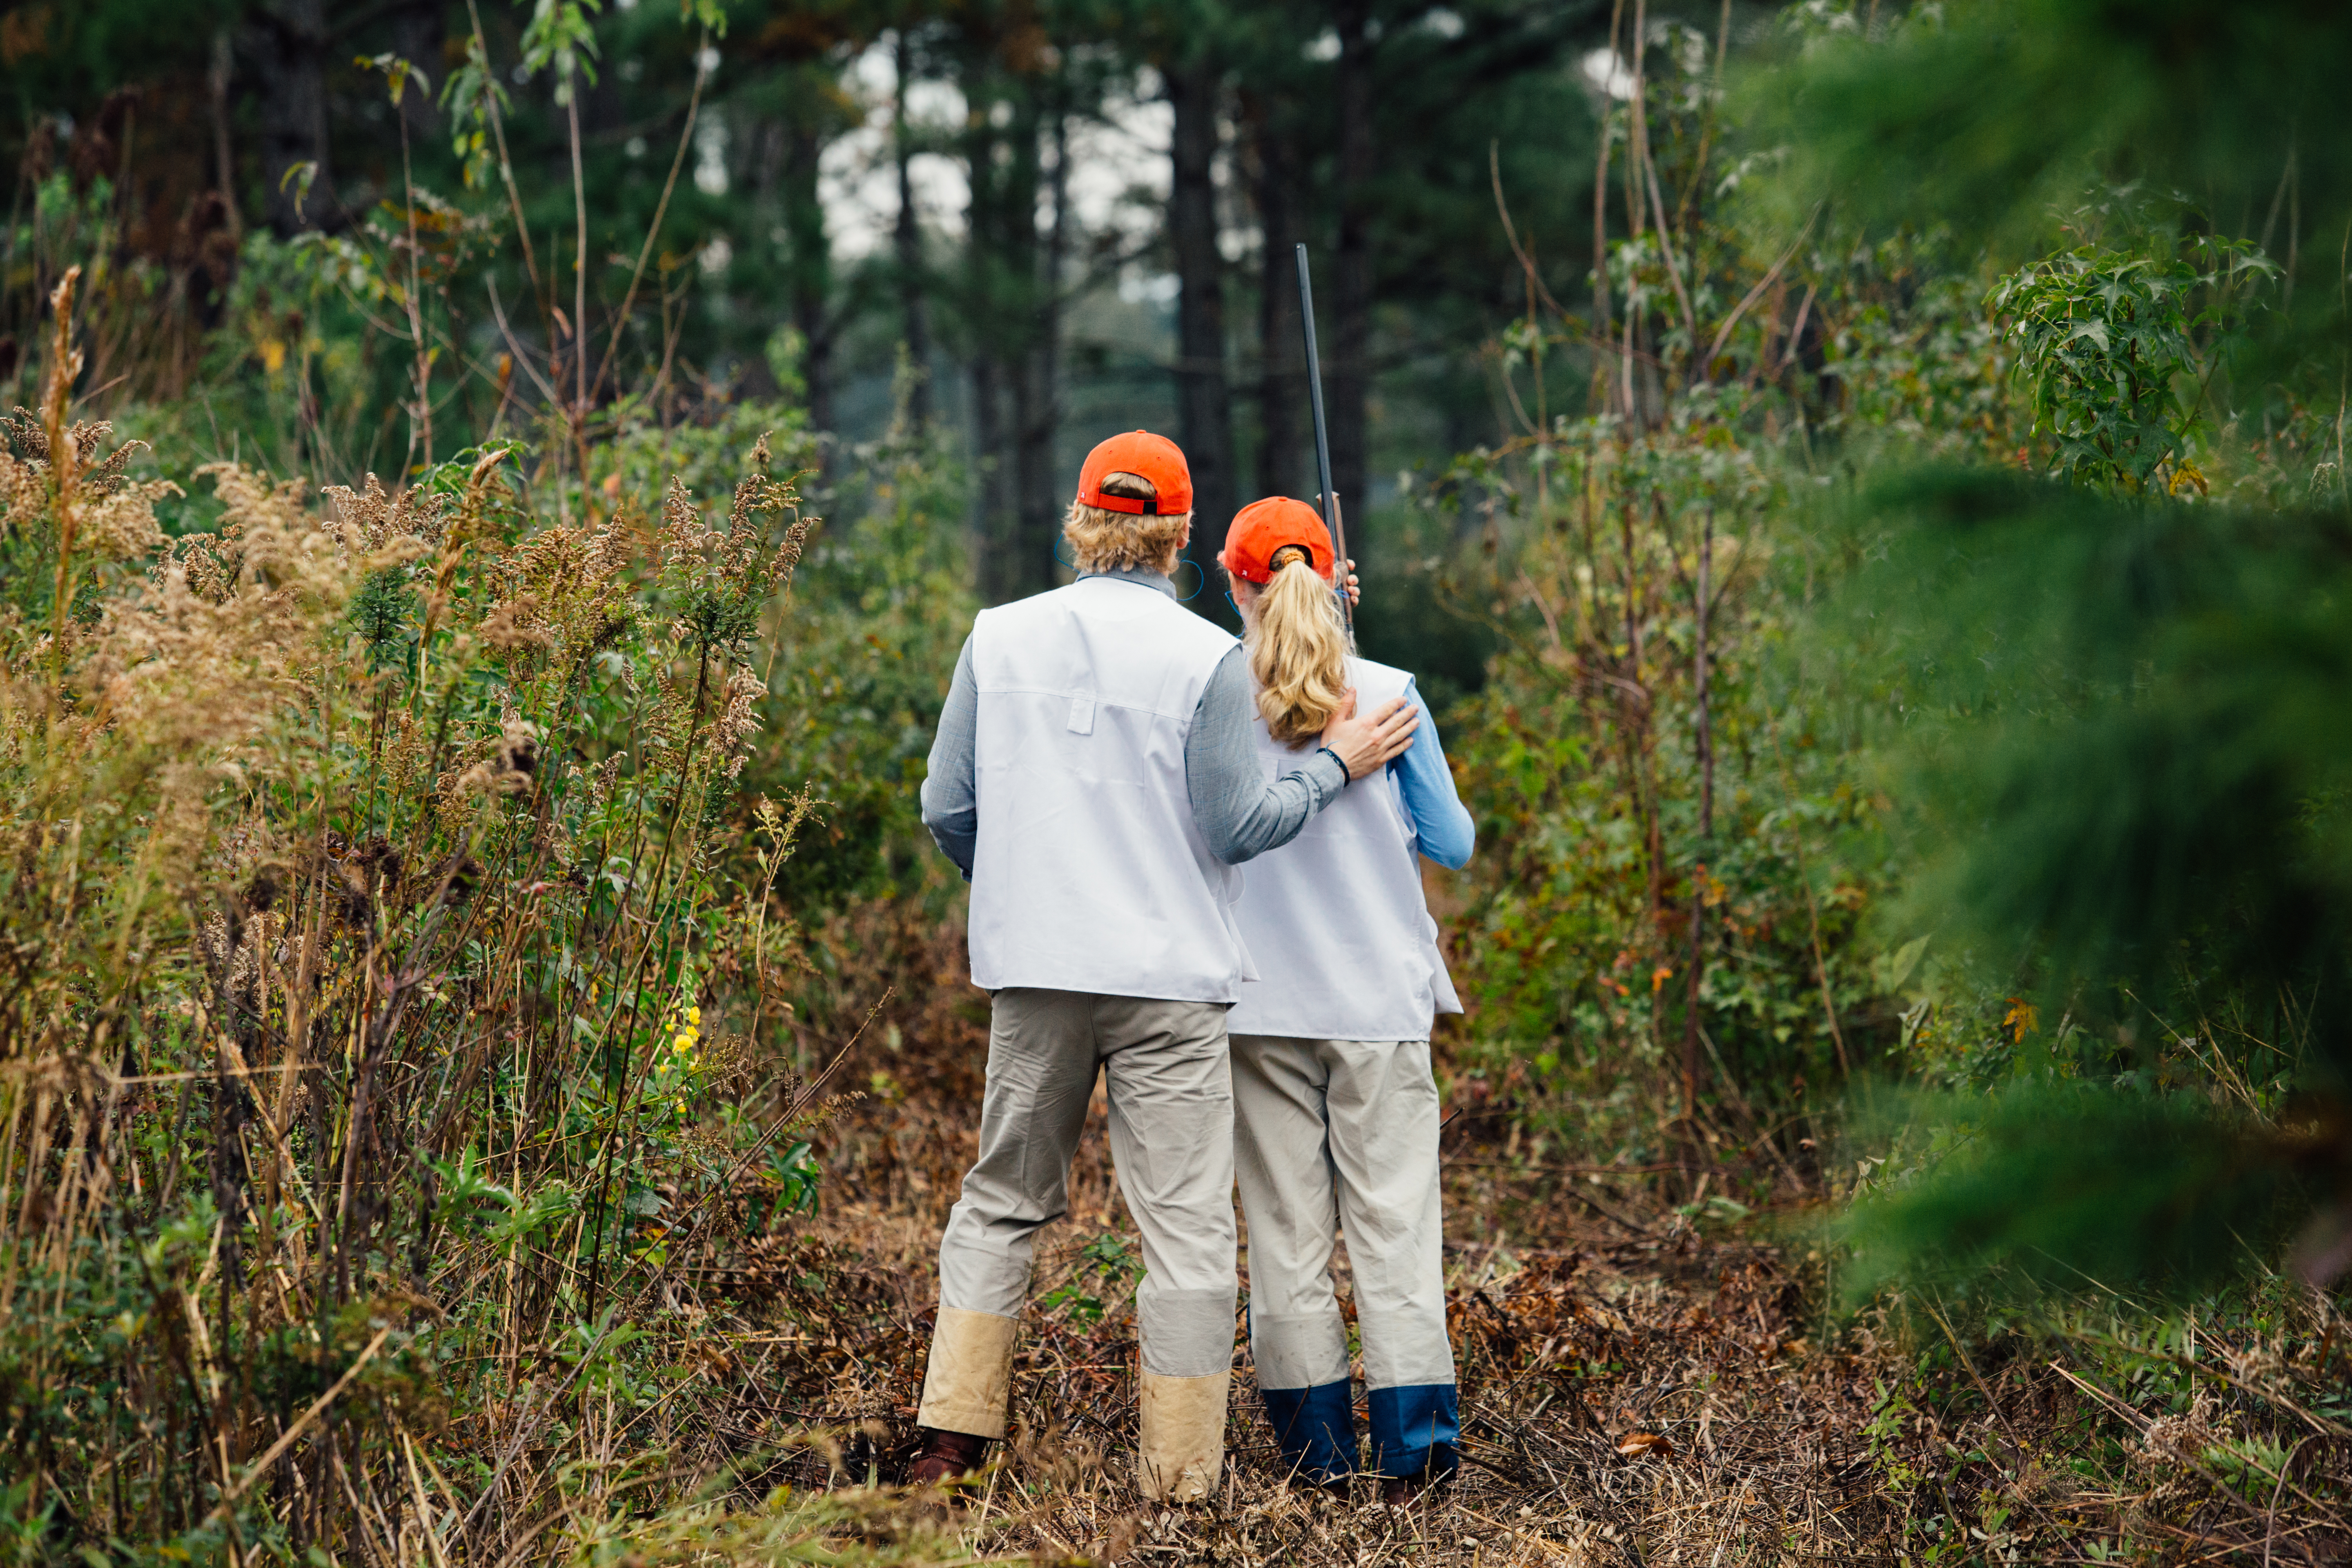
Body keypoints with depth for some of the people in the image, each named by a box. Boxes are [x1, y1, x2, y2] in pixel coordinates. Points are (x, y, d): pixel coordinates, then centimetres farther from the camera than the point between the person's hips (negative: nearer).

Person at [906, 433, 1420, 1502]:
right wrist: (1335, 763, 7)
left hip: (1034, 970, 4)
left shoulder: (1000, 636, 3)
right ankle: (1178, 1478, 3)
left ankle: (952, 1433, 11)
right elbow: (1237, 826, -7)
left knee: (1003, 1198, 17)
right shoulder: (1207, 659, -8)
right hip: (1167, 973, -4)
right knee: (1185, 1225, 2)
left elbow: (947, 809, 7)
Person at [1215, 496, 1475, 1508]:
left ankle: (1317, 1450, 9)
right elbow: (1451, 843, 4)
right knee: (1393, 1219, 3)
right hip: (1379, 998, 0)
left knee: (1286, 1229, 7)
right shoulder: (1387, 695, -4)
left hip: (1259, 1002, 0)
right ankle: (1413, 1447, -1)